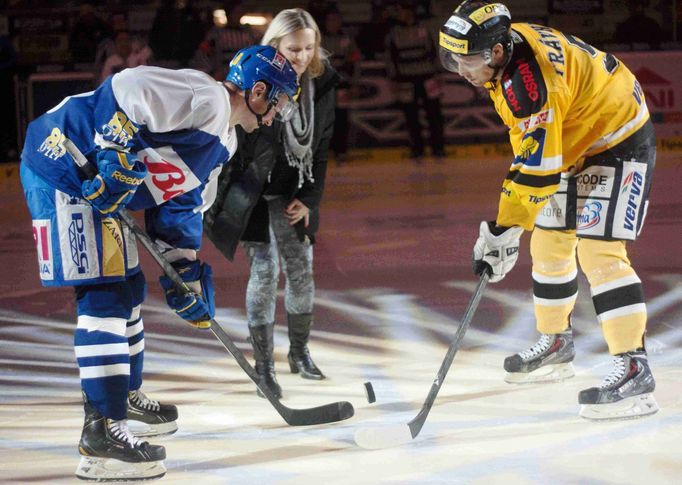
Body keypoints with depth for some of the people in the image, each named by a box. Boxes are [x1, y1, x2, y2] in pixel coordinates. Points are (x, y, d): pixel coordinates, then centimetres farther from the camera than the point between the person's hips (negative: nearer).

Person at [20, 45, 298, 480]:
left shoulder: (223, 144, 17)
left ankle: (125, 396, 40)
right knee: (104, 295, -14)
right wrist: (118, 158, -29)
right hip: (63, 168, -11)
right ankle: (102, 432, -15)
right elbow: (125, 90, -26)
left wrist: (186, 273, 17)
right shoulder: (206, 98, -15)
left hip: (101, 190, 11)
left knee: (127, 289, 21)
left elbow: (181, 205, 22)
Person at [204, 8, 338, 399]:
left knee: (301, 268, 7)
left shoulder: (323, 83, -5)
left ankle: (300, 353, 26)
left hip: (293, 192, 5)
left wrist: (309, 199, 1)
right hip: (252, 188, -5)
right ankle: (264, 367, 2)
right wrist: (220, 198, -15)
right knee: (265, 270, -7)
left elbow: (321, 147, 4)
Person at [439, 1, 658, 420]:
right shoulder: (512, 40, -3)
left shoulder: (529, 80, -33)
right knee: (549, 242, 15)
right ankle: (556, 344, 33)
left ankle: (634, 370, -23)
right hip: (579, 142, 10)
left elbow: (538, 168, -32)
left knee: (598, 252, -20)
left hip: (620, 143, -10)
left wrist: (505, 231, -29)